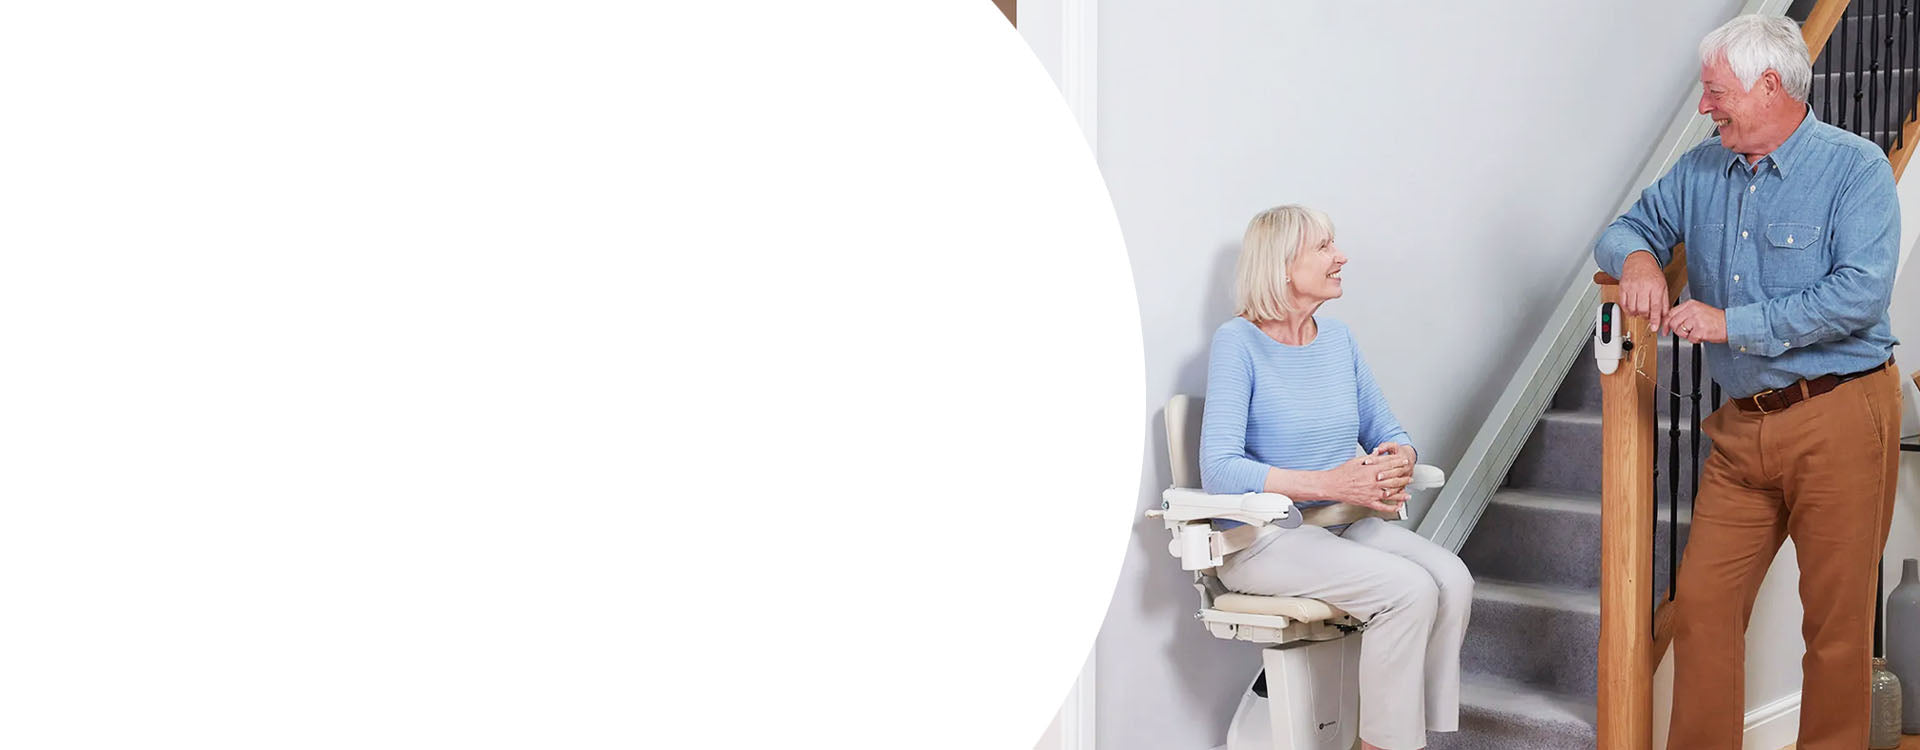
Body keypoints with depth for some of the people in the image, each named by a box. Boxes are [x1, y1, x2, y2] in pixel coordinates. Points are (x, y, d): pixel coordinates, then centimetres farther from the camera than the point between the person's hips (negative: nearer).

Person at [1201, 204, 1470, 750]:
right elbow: (1219, 470, -19)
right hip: (1266, 537, -6)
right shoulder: (1238, 343, -10)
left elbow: (1387, 434, 15)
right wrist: (1331, 484, -26)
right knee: (1409, 590, -26)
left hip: (1347, 524, 6)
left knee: (1452, 578, -19)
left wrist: (1400, 461, -11)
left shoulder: (1338, 339, 11)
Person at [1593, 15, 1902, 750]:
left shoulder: (1853, 167, -8)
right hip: (1743, 427, 6)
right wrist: (1637, 257, -5)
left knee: (1837, 618, 2)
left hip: (1837, 419, -5)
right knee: (1704, 601, 3)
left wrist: (1733, 323, -19)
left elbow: (1861, 295, -20)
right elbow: (1625, 230, 20)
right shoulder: (1702, 171, 10)